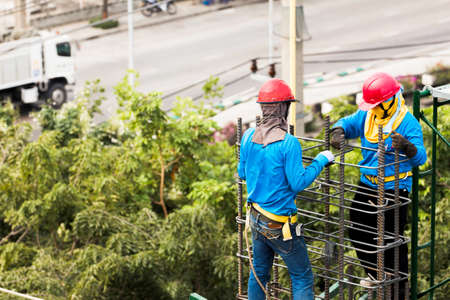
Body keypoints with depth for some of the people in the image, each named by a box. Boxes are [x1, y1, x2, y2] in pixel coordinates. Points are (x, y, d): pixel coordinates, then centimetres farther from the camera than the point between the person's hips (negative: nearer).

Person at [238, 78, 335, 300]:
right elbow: (298, 183, -18)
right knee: (302, 277, 6)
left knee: (259, 271, 21)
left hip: (256, 217, 7)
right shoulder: (288, 143, -21)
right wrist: (321, 161, -7)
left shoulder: (249, 137, -2)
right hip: (280, 224, -6)